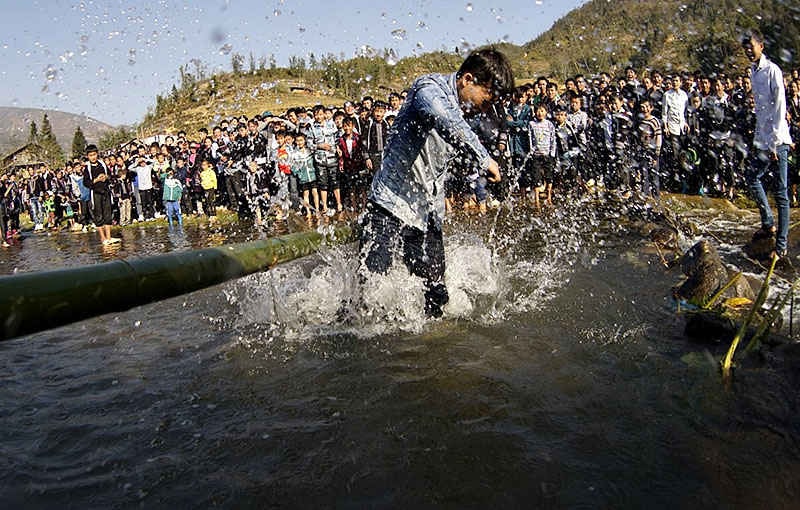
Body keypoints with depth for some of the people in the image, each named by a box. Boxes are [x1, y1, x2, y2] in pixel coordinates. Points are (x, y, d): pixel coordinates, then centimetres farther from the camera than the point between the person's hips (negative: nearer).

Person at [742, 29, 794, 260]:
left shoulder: (773, 70, -12)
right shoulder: (753, 71, 14)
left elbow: (780, 108, -15)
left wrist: (775, 143, -16)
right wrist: (758, 139, 15)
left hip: (777, 141, -9)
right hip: (762, 141, 9)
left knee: (780, 192, -4)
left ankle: (781, 245, 0)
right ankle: (768, 224, 30)